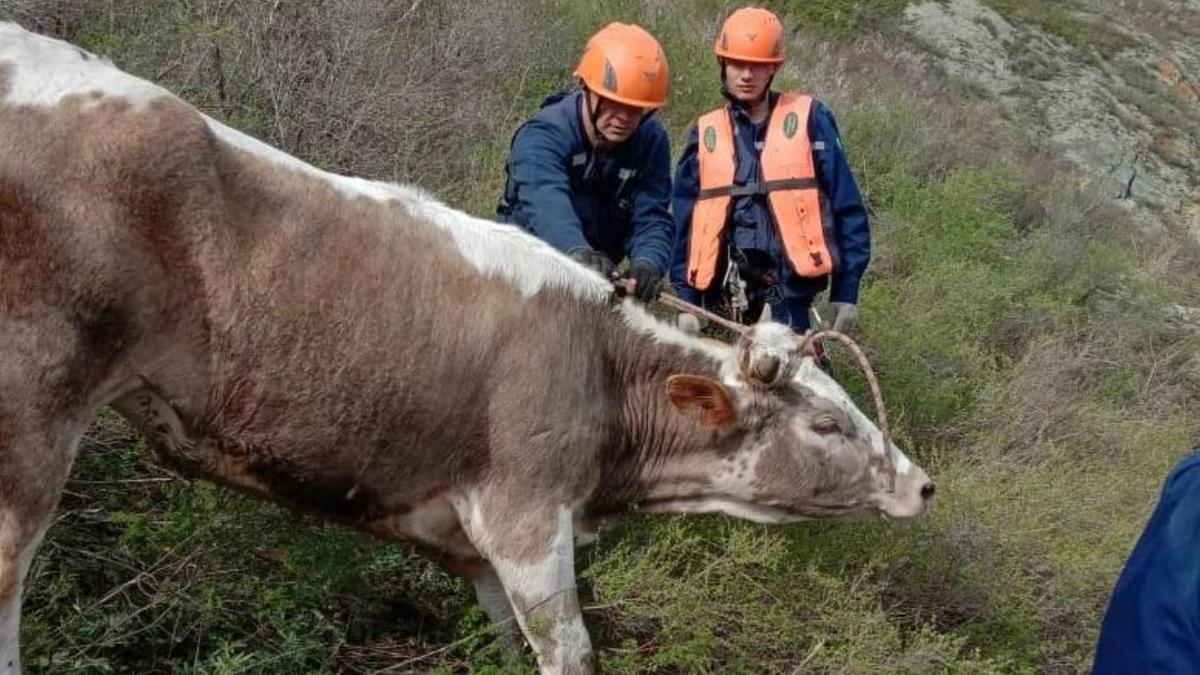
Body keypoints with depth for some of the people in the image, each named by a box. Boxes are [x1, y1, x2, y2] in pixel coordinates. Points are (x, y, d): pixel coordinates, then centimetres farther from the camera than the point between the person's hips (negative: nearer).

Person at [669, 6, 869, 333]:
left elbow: (846, 208, 3)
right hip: (722, 293, 3)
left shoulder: (808, 120, 3)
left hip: (788, 290, -3)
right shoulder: (705, 133, 12)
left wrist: (845, 291, 0)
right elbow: (685, 222, 14)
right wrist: (685, 299, 7)